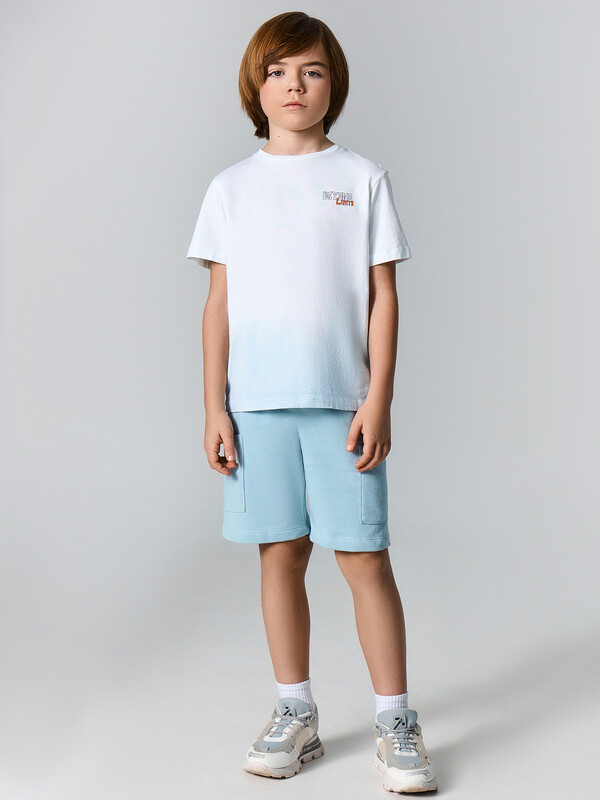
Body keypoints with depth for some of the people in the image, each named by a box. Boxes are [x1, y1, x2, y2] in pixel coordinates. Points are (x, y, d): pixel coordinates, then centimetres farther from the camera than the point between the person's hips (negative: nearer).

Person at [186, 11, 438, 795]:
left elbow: (383, 296, 2)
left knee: (364, 556, -1)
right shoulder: (231, 187, 9)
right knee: (280, 553, 7)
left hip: (342, 401, -1)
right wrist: (215, 406, 1)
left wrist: (378, 400, -5)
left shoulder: (362, 178, 5)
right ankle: (295, 713, 20)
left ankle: (395, 721, 10)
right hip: (257, 402, 2)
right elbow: (220, 302, 7)